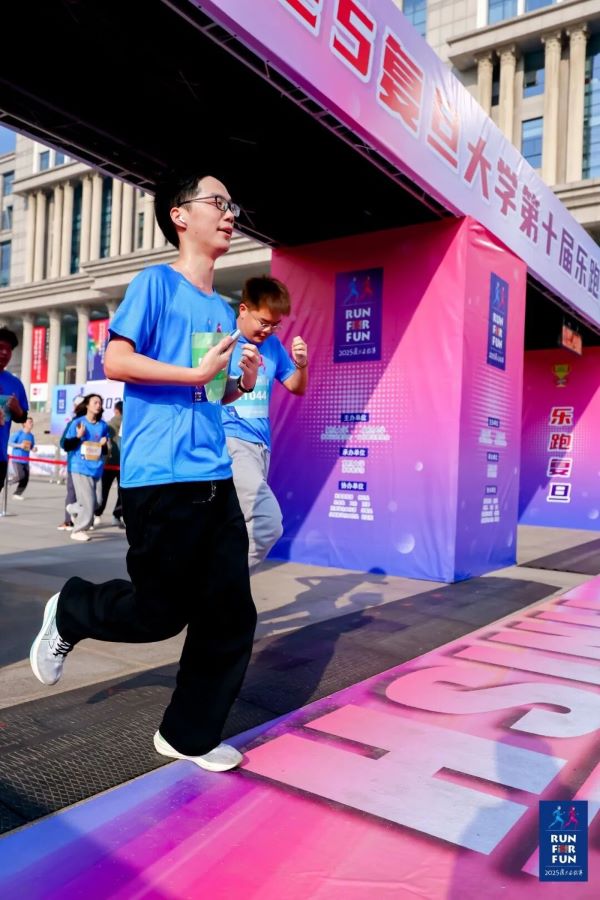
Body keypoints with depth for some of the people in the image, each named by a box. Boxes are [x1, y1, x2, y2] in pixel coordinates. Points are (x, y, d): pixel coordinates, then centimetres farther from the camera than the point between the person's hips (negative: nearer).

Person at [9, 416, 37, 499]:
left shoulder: (31, 436, 7)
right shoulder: (19, 433, -8)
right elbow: (10, 442, -6)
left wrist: (34, 449, -5)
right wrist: (20, 445, -21)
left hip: (26, 461, 5)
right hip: (17, 460, -5)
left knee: (26, 479, -1)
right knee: (21, 476, -17)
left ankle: (17, 494, 11)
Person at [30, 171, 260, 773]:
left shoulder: (222, 310, 19)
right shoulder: (156, 282, -2)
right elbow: (115, 363, -11)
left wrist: (241, 382, 5)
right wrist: (198, 373, -16)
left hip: (215, 480, 7)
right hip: (159, 480, -7)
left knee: (231, 617, 6)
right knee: (160, 613, 1)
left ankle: (189, 735, 24)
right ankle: (70, 612, 30)